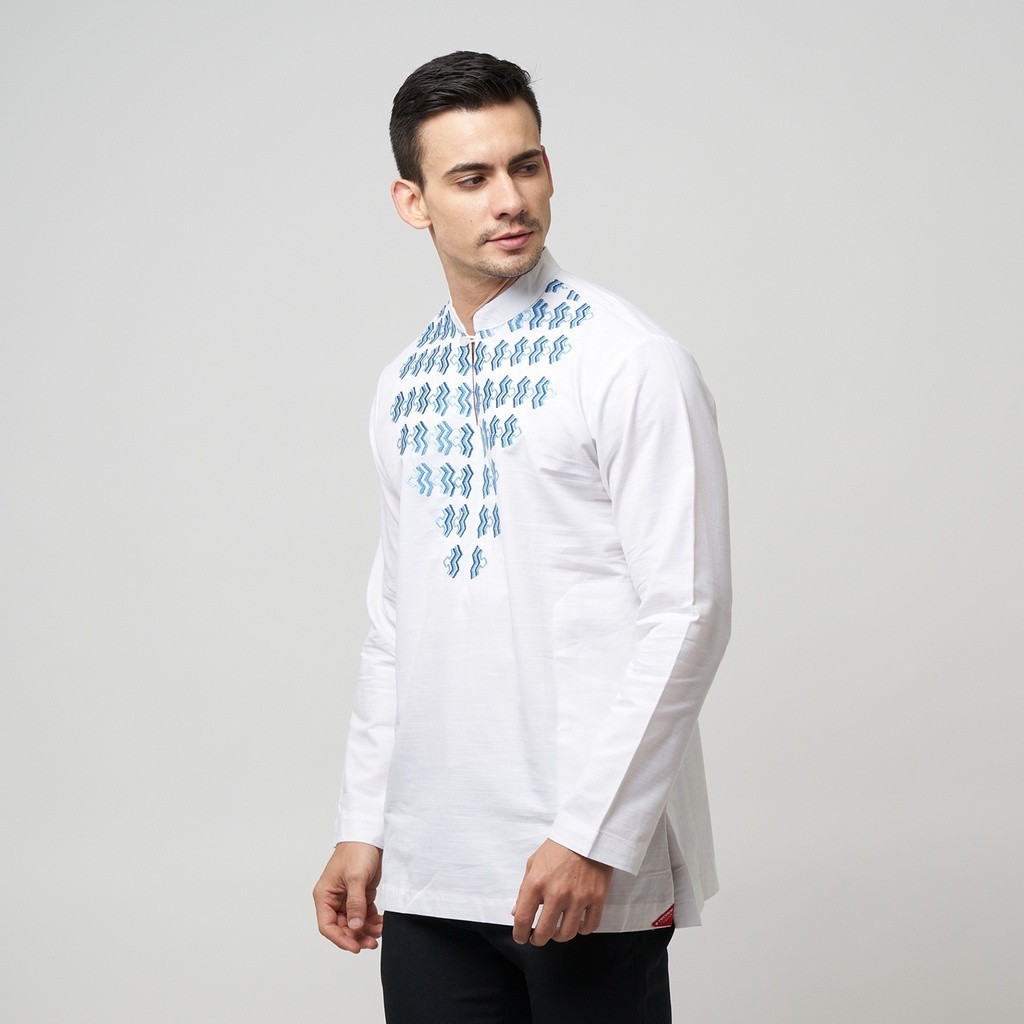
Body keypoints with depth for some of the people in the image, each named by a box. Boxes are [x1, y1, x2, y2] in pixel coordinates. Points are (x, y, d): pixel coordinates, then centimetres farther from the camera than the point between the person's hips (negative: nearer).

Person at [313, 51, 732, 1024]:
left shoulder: (628, 361, -8)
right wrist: (364, 826, 13)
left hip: (591, 871, -5)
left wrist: (592, 834, -16)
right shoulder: (407, 386, 12)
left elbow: (685, 614, -12)